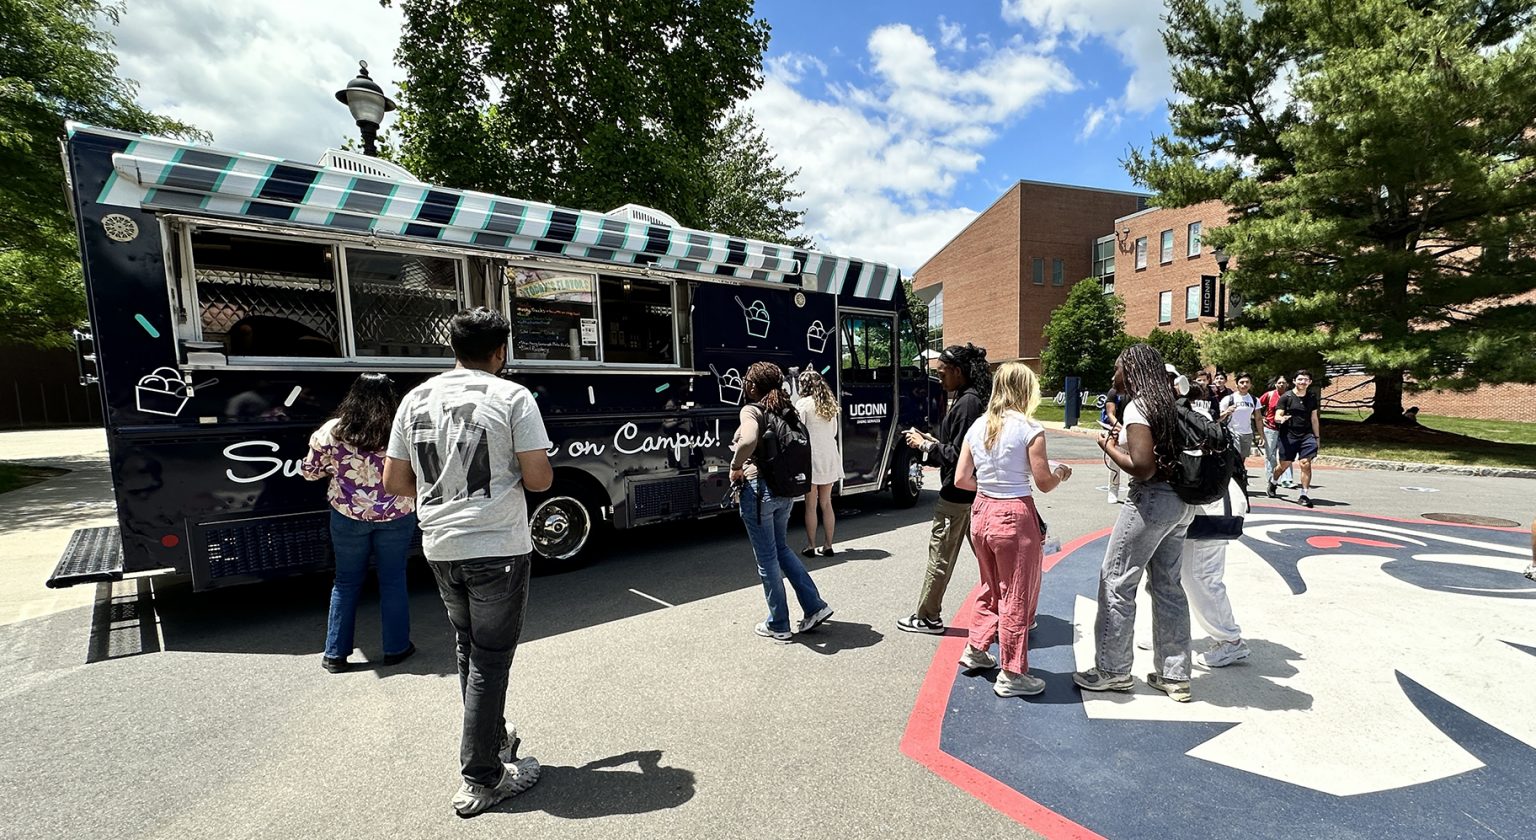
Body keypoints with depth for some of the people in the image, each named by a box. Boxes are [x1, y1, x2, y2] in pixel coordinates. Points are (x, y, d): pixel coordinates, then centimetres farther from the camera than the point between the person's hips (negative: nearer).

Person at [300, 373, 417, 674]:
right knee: (393, 581, 11)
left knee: (346, 582, 16)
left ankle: (335, 654, 25)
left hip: (348, 517, 1)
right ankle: (396, 649, 21)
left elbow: (309, 471, 4)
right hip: (396, 518, -1)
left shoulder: (331, 431, -8)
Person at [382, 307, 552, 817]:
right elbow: (539, 479, -15)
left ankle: (493, 740, 40)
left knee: (469, 651, 23)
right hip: (498, 548, -6)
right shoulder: (512, 397, -11)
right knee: (490, 661, 7)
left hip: (440, 548, 6)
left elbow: (394, 482, 7)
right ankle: (480, 780, 18)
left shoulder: (417, 399, 4)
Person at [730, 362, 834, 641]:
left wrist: (736, 467, -16)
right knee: (782, 549, 24)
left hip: (758, 489, -7)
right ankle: (815, 606, 22)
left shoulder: (751, 410, -12)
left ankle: (778, 626, 20)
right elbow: (807, 447, 14)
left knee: (767, 558, 6)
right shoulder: (788, 411, 10)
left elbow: (748, 440, -32)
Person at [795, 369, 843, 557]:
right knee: (826, 503, 12)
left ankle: (811, 546, 9)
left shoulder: (803, 403, -8)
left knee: (811, 505, 3)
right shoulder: (829, 404, 11)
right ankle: (828, 546, 16)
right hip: (829, 455, 6)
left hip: (812, 455, -6)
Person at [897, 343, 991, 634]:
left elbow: (957, 455, -22)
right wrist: (932, 441, 9)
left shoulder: (966, 403, -20)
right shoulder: (974, 399, 9)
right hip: (975, 493, 9)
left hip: (956, 495, -9)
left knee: (940, 557, 4)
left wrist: (925, 445, -12)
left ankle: (928, 618, 18)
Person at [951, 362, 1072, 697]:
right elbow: (1044, 484, -9)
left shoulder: (977, 427, 3)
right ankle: (1012, 675, 21)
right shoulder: (1029, 429, -13)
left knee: (992, 587, 25)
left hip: (981, 513, 6)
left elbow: (960, 480, 3)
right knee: (1017, 597, 9)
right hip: (1015, 517, -6)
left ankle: (975, 650, 36)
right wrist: (1062, 473, 12)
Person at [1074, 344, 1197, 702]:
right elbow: (1159, 450, 14)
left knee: (1116, 582, 3)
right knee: (1167, 585, 16)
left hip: (1151, 500, -9)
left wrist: (1109, 448, -9)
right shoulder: (1169, 404, 10)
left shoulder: (1138, 407, -15)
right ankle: (1175, 675, 26)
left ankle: (1112, 670, 14)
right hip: (1180, 502, 9)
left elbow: (1143, 468, -22)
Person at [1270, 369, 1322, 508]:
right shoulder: (1286, 397, -3)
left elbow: (1314, 418, 15)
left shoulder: (1312, 398, 9)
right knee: (1284, 464, 5)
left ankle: (1305, 495, -6)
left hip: (1307, 436, 2)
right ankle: (1272, 482, 34)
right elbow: (1277, 416, -7)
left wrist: (1317, 437, 15)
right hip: (1288, 436, -2)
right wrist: (1281, 419, -31)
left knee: (1305, 463, -11)